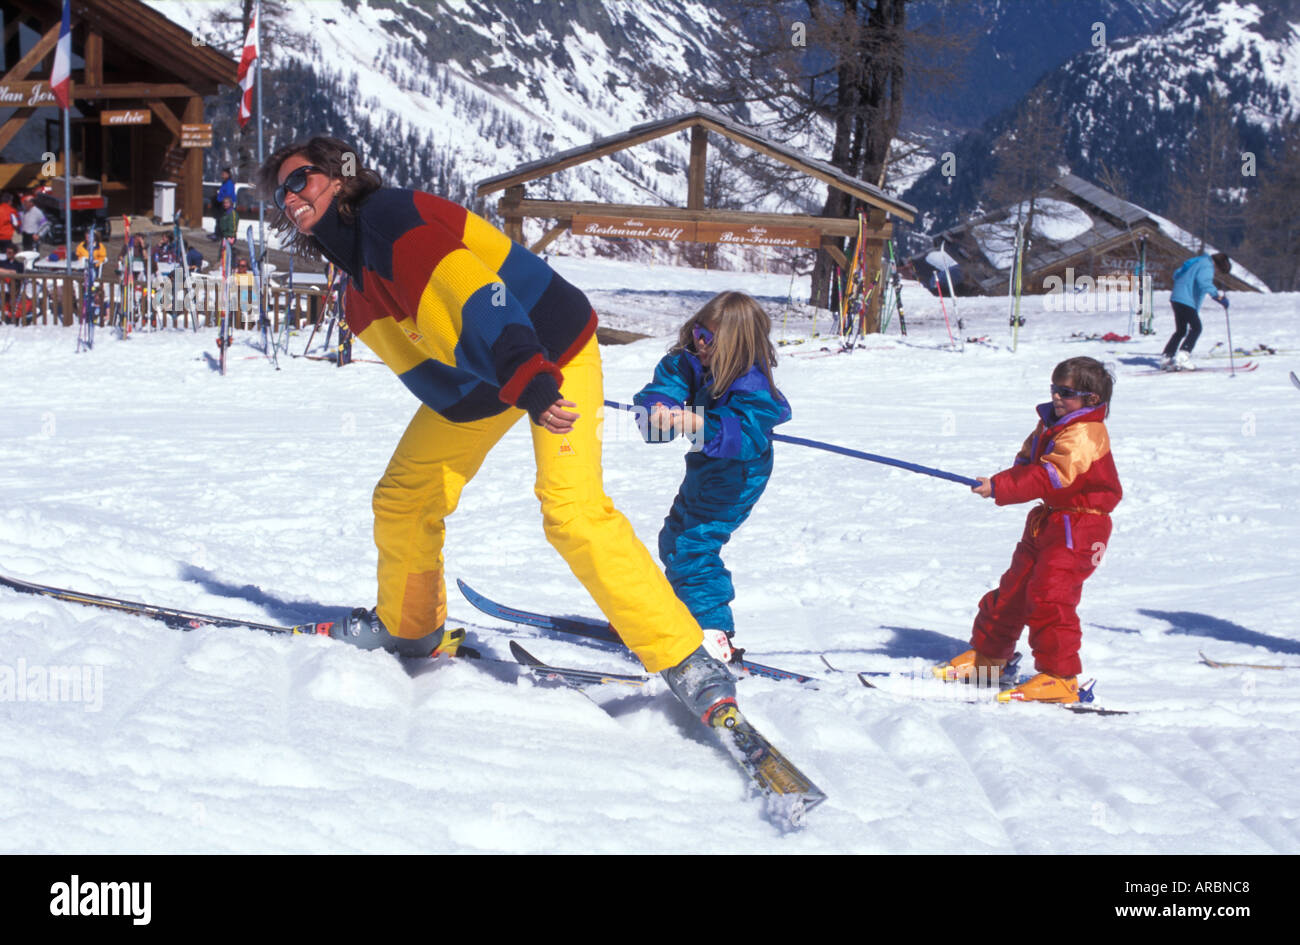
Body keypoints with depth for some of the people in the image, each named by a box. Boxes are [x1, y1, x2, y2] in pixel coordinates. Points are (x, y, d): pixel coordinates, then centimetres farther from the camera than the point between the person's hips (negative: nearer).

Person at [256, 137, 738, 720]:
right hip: (473, 380, 10)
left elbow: (470, 291, -36)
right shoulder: (359, 282, 9)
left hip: (551, 354, -10)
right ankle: (407, 626, 36)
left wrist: (527, 378, -48)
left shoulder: (386, 214, -21)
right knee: (402, 499, 11)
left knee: (572, 509, -24)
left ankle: (683, 659, -19)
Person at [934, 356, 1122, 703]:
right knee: (1013, 588, 17)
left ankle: (1059, 677, -15)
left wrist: (999, 487, -33)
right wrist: (1004, 484, -8)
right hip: (1046, 520, 10)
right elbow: (1027, 464, 15)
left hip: (1078, 527, -10)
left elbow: (1049, 477, -30)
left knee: (1049, 596, -20)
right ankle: (987, 656, 32)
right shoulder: (1050, 425, 11)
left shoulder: (1084, 435, -20)